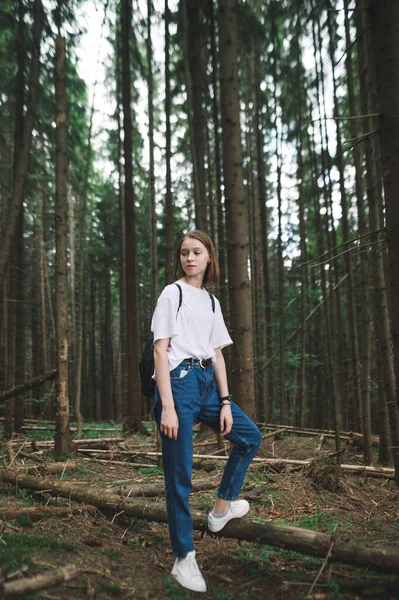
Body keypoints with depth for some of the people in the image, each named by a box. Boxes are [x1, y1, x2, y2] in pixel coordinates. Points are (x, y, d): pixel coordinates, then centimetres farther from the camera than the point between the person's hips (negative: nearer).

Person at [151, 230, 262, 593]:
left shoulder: (212, 302, 14)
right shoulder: (173, 294, -4)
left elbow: (217, 355, 13)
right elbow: (160, 350, -10)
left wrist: (225, 402, 7)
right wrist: (167, 406, -18)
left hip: (207, 383, 7)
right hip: (179, 382, -7)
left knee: (250, 436, 14)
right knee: (179, 474, -1)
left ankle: (222, 509, 28)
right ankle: (184, 559, 12)